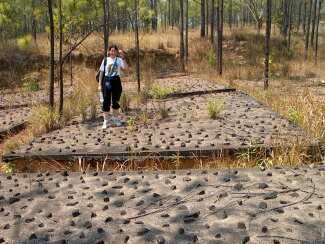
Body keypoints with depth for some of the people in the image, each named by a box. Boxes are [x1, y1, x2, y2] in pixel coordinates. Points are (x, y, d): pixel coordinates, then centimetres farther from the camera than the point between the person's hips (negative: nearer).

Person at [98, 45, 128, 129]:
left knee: (115, 101, 11)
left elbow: (126, 69, -13)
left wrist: (123, 58, -17)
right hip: (107, 80, -1)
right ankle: (105, 121, 6)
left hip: (116, 81, 1)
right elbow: (101, 72, 5)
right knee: (106, 101, -2)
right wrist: (100, 84, 1)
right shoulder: (105, 60, 3)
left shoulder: (119, 60, 1)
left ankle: (115, 119, 30)